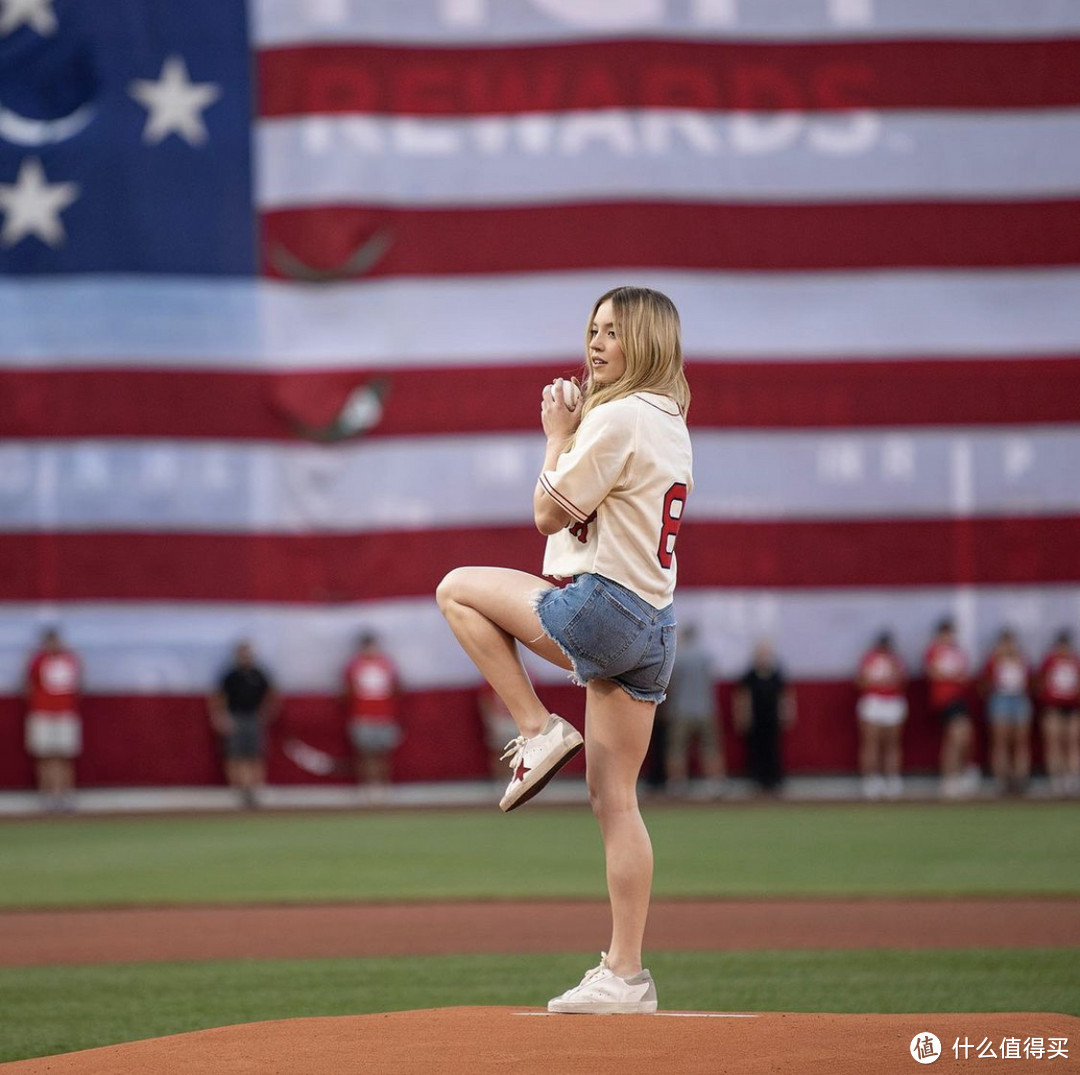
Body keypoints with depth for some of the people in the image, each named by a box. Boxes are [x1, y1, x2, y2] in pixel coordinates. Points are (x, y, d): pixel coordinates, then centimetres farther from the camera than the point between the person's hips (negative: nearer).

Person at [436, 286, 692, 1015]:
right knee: (614, 799, 8)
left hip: (603, 605, -9)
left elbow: (550, 514, -9)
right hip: (653, 625, 9)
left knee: (458, 589, 8)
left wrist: (557, 437, 3)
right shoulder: (670, 424, 17)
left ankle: (539, 730, 2)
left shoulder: (617, 418, -12)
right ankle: (625, 975, 6)